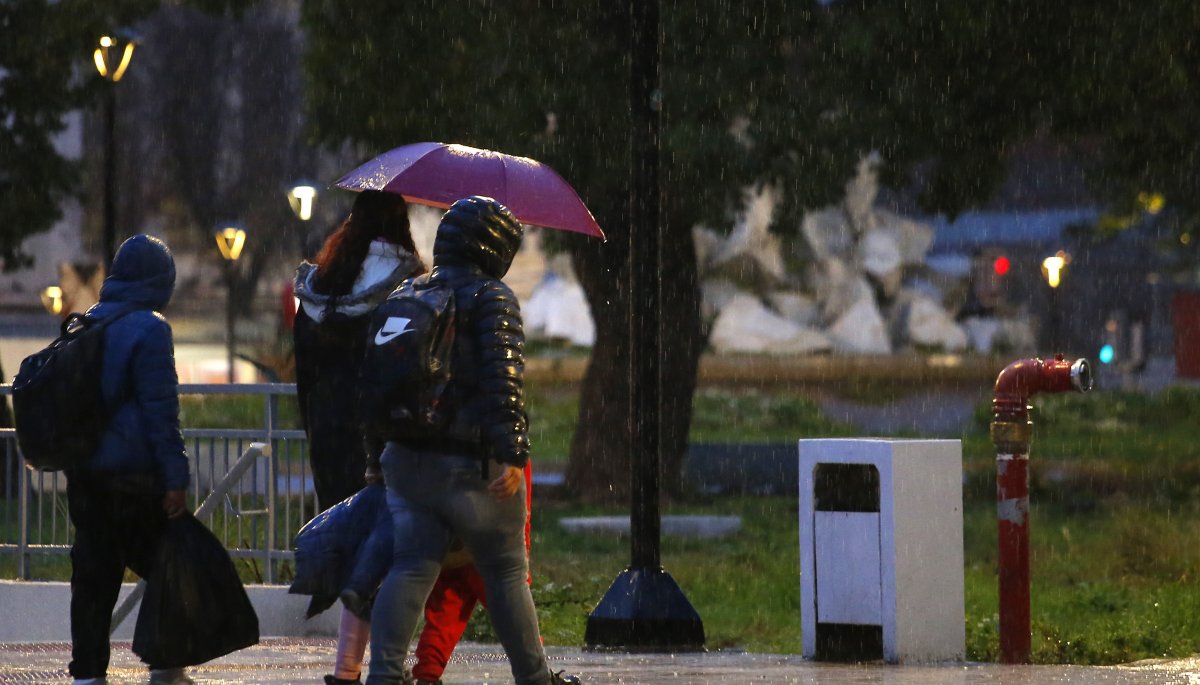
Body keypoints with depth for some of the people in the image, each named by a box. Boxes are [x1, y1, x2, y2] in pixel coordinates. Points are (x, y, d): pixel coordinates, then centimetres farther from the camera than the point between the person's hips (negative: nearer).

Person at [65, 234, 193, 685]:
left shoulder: (85, 323, 12)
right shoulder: (149, 329, -11)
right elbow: (161, 409, -14)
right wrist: (175, 478, -14)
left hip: (83, 472, 7)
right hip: (133, 473, -7)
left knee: (92, 574, 9)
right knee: (162, 567, 3)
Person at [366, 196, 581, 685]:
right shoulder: (491, 298, -7)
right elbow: (504, 379, -18)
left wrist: (382, 447, 26)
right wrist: (514, 453, -22)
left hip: (407, 461, 5)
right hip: (472, 468, -5)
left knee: (411, 566, 2)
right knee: (506, 572, 7)